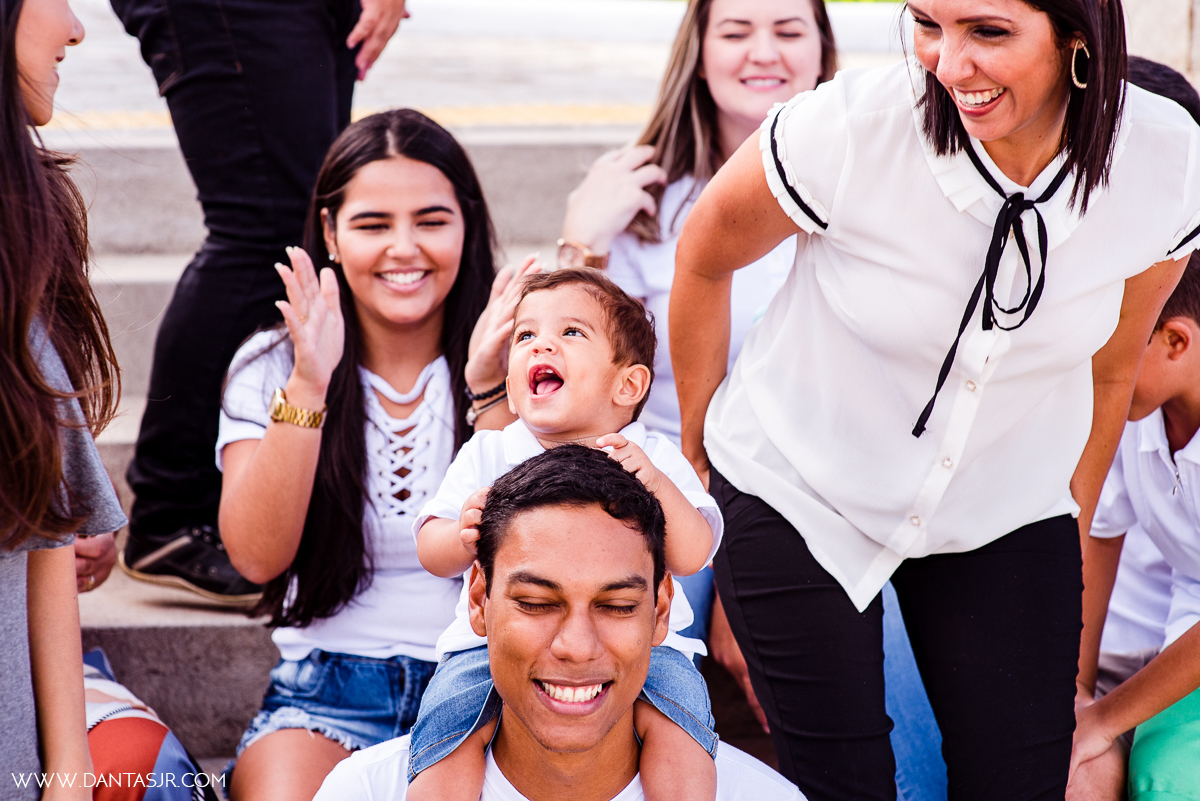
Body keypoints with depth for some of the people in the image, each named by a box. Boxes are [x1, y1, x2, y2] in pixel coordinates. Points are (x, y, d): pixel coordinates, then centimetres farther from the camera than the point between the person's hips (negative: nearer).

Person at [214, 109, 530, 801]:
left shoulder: (507, 363, 5)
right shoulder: (270, 369, 7)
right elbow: (258, 557, -7)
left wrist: (488, 387, -19)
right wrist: (310, 384, -16)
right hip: (327, 699, 1)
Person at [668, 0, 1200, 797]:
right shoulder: (848, 130, -27)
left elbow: (1110, 368, 1)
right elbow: (704, 256, -6)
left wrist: (1074, 542, 13)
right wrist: (698, 452, 6)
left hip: (1005, 515, 2)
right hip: (797, 493, -2)